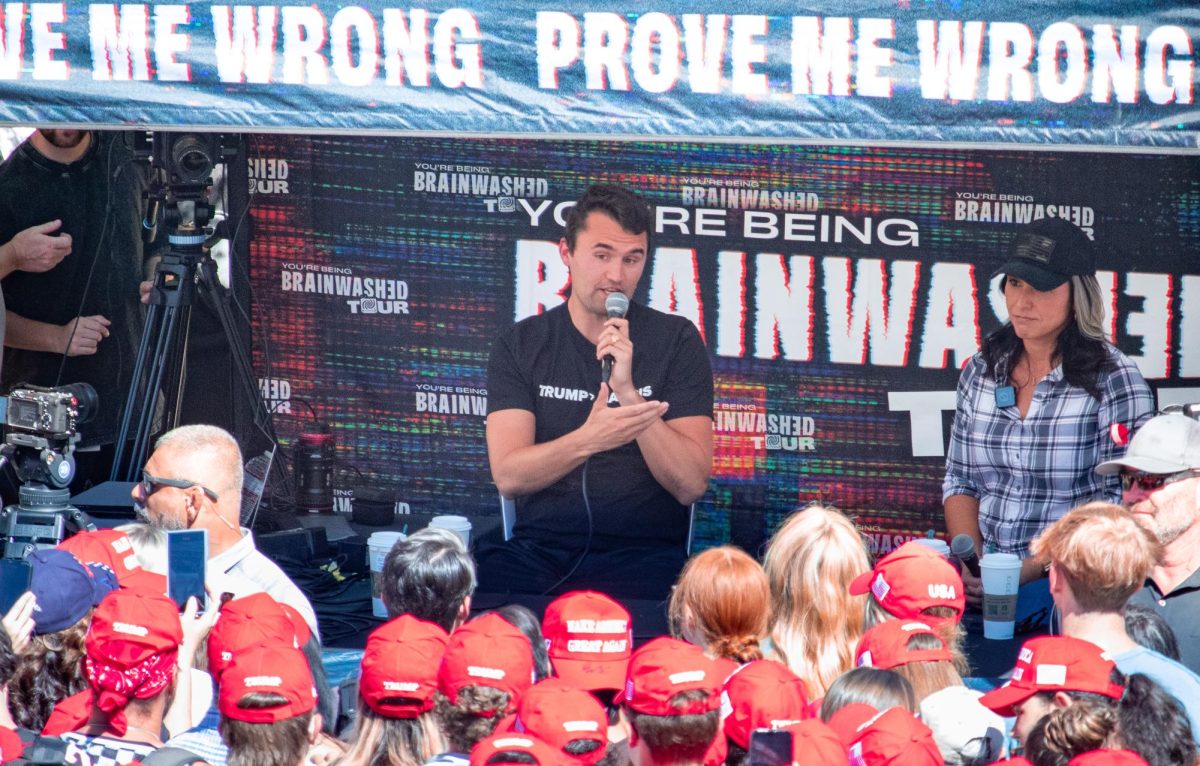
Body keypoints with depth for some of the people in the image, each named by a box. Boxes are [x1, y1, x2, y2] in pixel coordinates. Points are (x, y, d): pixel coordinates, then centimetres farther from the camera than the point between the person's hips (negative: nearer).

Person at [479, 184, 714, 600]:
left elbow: (691, 485, -4)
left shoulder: (676, 341, 5)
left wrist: (628, 391, -16)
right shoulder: (521, 345, 8)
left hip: (642, 551, -1)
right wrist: (589, 439, -24)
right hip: (538, 547, 2)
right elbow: (508, 476, -5)